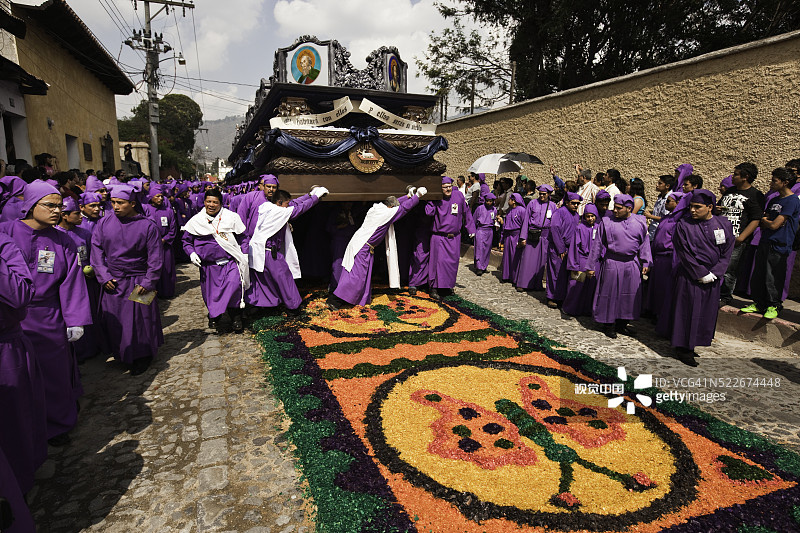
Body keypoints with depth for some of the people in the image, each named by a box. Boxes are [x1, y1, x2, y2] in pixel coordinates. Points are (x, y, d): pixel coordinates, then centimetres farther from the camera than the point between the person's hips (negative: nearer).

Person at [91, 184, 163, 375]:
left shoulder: (147, 226, -9)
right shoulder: (104, 223, 1)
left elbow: (156, 258, -6)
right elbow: (96, 250, 5)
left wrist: (147, 283, -10)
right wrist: (104, 277, -4)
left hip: (137, 283, -3)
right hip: (112, 282, 4)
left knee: (139, 320, 3)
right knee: (113, 320, 11)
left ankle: (142, 357, 21)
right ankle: (122, 355, 31)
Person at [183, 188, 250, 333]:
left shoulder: (231, 217, 4)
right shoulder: (196, 221, 7)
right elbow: (186, 241, 17)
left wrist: (243, 254, 3)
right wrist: (191, 253, 0)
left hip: (230, 262, -2)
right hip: (208, 266, 2)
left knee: (234, 284, -23)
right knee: (210, 295, 8)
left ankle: (236, 318, -9)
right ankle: (214, 316, 36)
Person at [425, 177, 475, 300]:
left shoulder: (459, 196, 1)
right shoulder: (436, 199, -6)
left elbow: (466, 213, 10)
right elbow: (429, 212, -22)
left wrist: (471, 229, 12)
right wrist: (435, 199, -18)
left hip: (454, 237, 4)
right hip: (439, 237, -4)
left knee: (453, 261, 11)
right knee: (439, 261, -7)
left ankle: (449, 285, 29)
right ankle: (434, 288, 0)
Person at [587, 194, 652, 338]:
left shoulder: (639, 222, 2)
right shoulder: (607, 222, -4)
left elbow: (644, 244, 10)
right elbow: (598, 245, -1)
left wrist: (645, 263, 2)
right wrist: (591, 266, -1)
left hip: (632, 264, 3)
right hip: (611, 264, -3)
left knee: (629, 295, 9)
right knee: (610, 294, 3)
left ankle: (621, 324, 24)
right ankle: (608, 325, 17)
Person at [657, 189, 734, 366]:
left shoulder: (724, 225, 1)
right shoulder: (684, 225, -9)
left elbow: (726, 252, 1)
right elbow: (685, 254, -11)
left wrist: (714, 273, -10)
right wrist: (701, 275, -14)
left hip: (713, 278, 4)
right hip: (689, 277, -4)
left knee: (706, 313, 11)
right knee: (687, 311, 1)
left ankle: (691, 344, 27)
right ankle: (684, 349, 13)